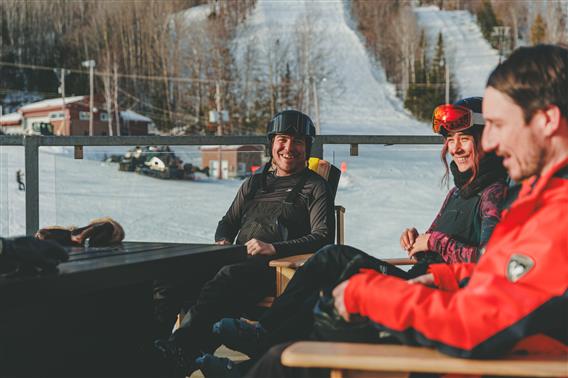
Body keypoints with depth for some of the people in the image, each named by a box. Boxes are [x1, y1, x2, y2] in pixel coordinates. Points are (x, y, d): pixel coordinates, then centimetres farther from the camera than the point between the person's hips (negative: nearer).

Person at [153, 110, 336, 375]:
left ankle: (181, 349, -53)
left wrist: (273, 248, -17)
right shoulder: (254, 183, 28)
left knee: (229, 277, -39)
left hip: (278, 268, -5)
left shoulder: (315, 187, 10)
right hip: (239, 261, 6)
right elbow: (228, 222, 34)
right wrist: (223, 241, 7)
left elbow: (323, 237, -4)